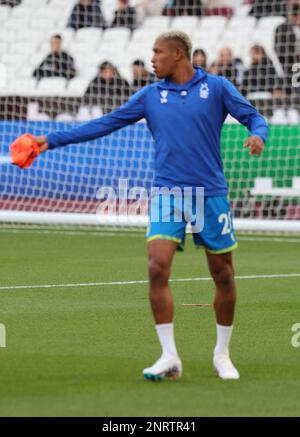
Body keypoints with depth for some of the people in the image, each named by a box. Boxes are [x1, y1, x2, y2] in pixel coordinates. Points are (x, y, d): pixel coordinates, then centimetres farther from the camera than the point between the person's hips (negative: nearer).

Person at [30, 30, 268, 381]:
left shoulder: (216, 87, 1)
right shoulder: (150, 95, 7)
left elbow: (253, 117, 2)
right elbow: (104, 124, 8)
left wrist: (257, 135, -23)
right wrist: (52, 140, 4)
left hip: (211, 194, -1)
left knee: (223, 276, 4)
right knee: (158, 269, -15)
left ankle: (222, 355, 22)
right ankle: (169, 357, -9)